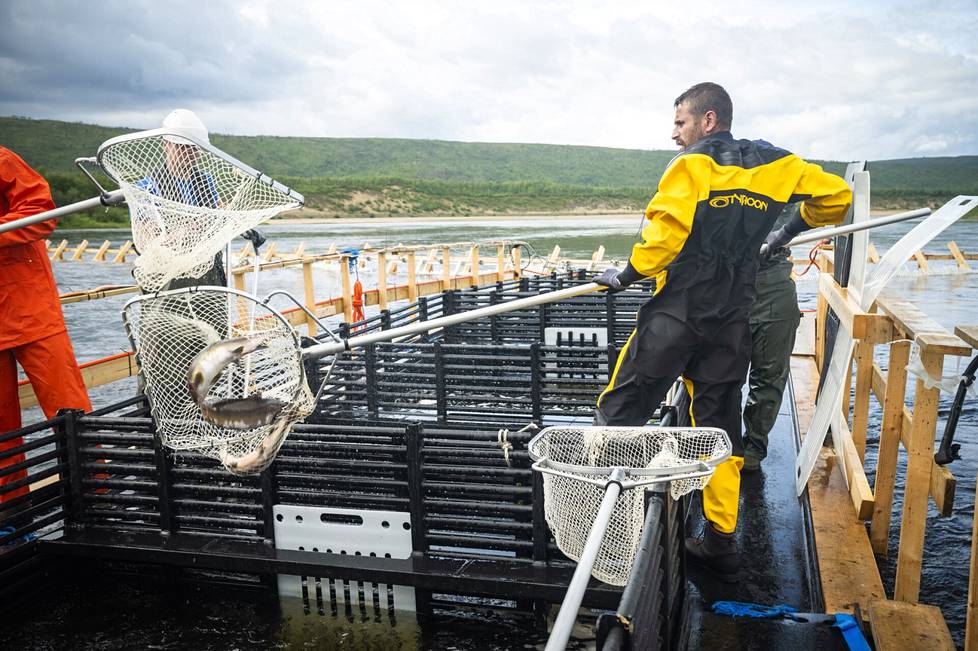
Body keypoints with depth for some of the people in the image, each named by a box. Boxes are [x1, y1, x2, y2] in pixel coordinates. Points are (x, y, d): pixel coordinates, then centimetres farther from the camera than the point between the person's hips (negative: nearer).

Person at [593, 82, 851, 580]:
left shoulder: (692, 164, -5)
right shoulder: (775, 164, 12)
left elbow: (666, 231, -19)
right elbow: (836, 196, 19)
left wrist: (627, 275, -6)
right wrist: (790, 232, 32)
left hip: (677, 312, -6)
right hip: (732, 321, 6)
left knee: (619, 411, 3)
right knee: (721, 427, 12)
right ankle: (720, 541, 18)